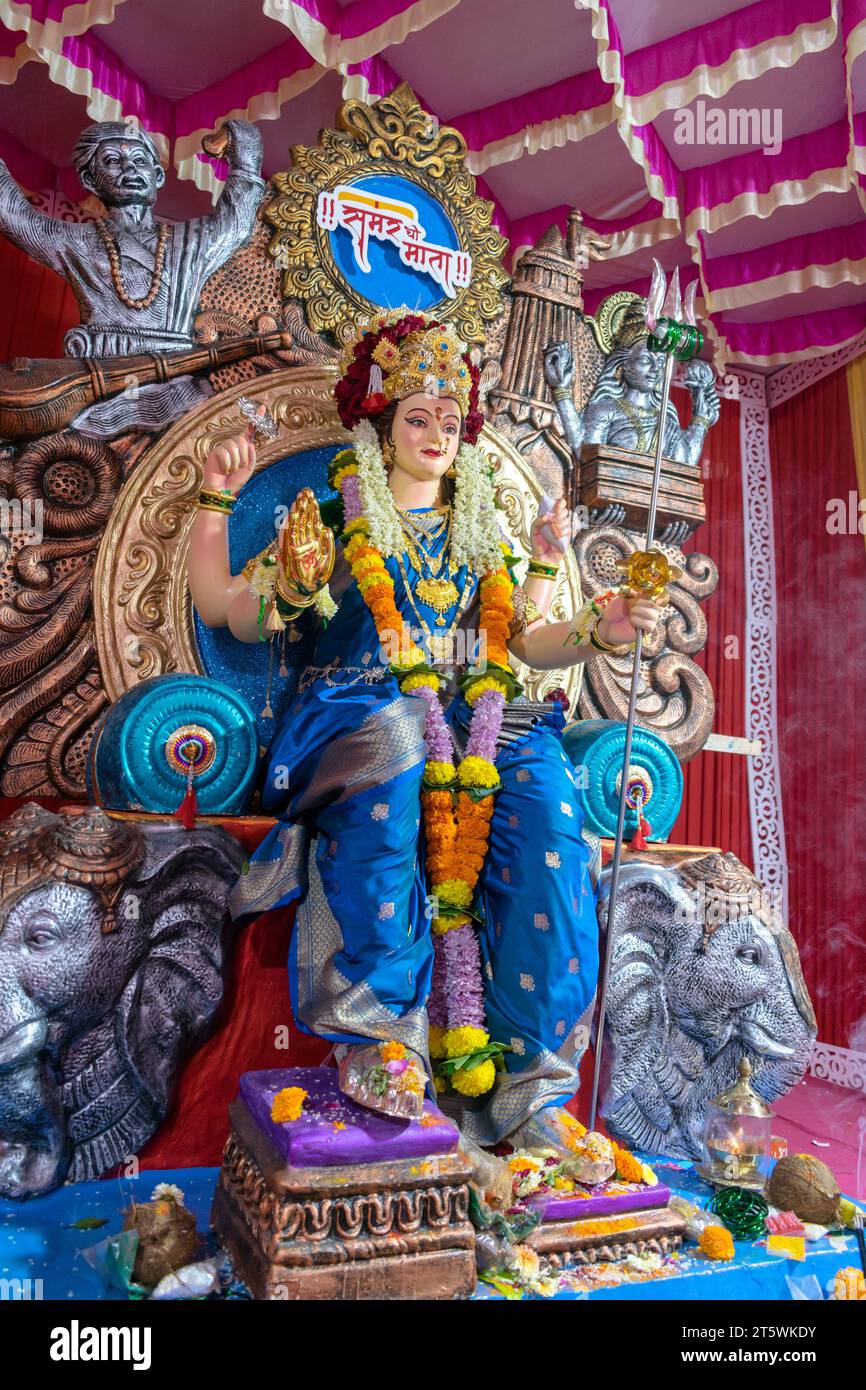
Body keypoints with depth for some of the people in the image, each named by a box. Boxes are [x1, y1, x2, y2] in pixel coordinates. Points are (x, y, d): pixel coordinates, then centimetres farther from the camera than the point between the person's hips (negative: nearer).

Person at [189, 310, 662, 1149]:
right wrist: (216, 501, 3)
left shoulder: (483, 535, 25)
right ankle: (378, 1033, -33)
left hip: (479, 714, 3)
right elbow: (225, 610, 11)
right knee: (394, 769, -40)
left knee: (543, 802, -30)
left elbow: (529, 641, 17)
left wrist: (601, 631, -1)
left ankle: (523, 1062, -26)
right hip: (362, 711, -2)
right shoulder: (331, 525, 16)